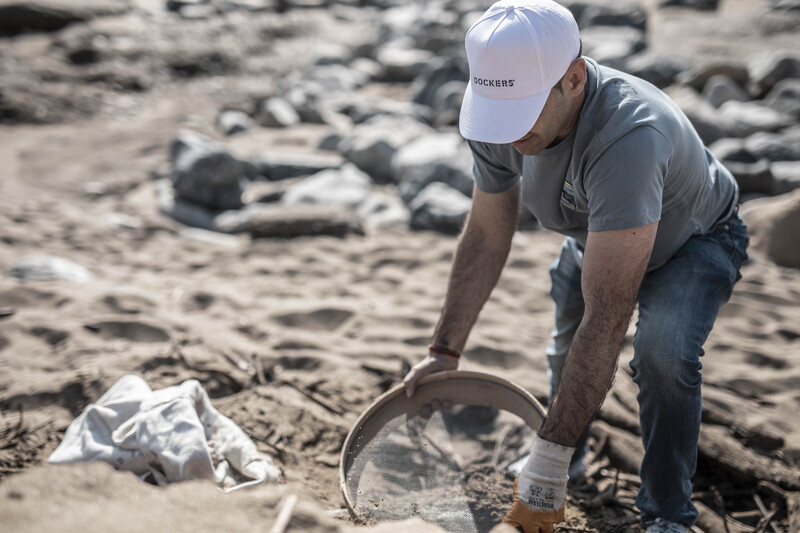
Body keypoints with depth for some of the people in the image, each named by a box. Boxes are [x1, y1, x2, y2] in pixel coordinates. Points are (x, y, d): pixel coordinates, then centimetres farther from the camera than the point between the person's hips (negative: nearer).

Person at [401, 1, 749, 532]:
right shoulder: (505, 117, -26)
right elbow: (486, 236, -9)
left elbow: (607, 316, -48)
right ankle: (572, 457, 39)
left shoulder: (628, 138, -47)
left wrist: (548, 465, -46)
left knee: (662, 356, -28)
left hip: (692, 241, -6)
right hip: (593, 236, 6)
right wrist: (445, 351, -12)